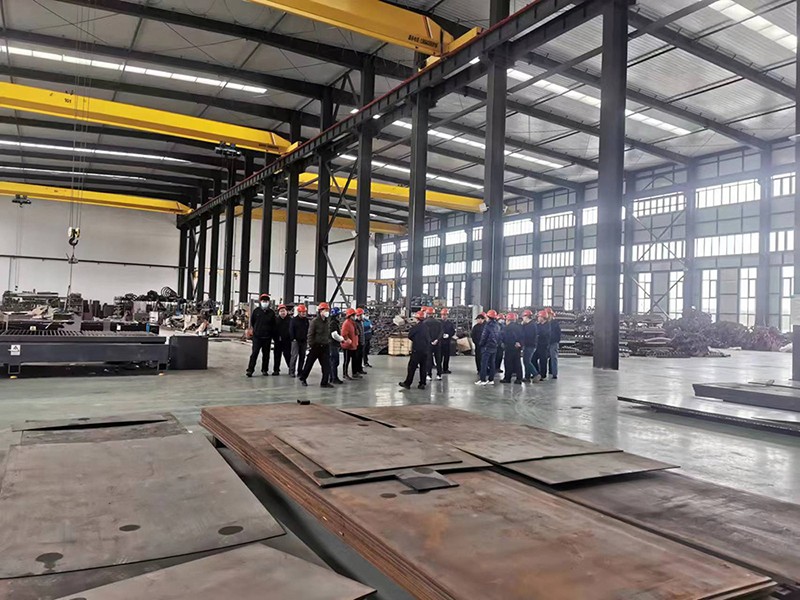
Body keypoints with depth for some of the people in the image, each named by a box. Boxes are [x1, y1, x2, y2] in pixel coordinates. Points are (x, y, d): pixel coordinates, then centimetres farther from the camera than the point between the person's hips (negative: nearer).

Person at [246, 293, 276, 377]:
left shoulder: (271, 312, 2)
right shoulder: (256, 310, 0)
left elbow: (273, 325, 7)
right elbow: (252, 321, 11)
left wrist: (273, 335, 3)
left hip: (267, 337, 2)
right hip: (257, 336, -2)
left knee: (266, 354, 9)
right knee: (254, 353, -6)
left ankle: (264, 370, 20)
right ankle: (250, 370, -4)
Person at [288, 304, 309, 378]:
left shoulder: (306, 320, 10)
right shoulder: (294, 319, -3)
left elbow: (308, 330, 14)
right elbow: (291, 330, -6)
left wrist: (307, 338, 5)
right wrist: (293, 338, -12)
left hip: (303, 341, 5)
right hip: (296, 341, -5)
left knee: (302, 357, 6)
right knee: (294, 356, -10)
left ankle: (300, 371, 14)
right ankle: (291, 371, -6)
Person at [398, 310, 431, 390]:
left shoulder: (416, 327, -12)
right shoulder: (427, 327, 7)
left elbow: (409, 336, -4)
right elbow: (429, 338, 13)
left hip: (417, 350, -6)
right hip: (426, 350, 6)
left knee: (412, 367, 0)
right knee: (424, 367, 10)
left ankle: (407, 383, 4)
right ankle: (422, 384, 12)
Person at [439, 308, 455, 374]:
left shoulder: (450, 323, 11)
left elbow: (453, 331, 7)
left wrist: (448, 335, -9)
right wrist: (442, 335, -14)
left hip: (448, 342, 3)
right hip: (440, 342, -3)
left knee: (447, 356, 6)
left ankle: (445, 369, 15)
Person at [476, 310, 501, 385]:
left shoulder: (488, 325, -16)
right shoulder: (498, 326, 7)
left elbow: (484, 336, -15)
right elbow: (499, 337, 9)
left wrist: (481, 344, -2)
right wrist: (497, 344, 15)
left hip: (487, 347, -7)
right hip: (494, 347, 7)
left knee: (484, 363, -3)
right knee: (492, 363, 11)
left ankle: (483, 380, -4)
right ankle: (491, 379, 14)